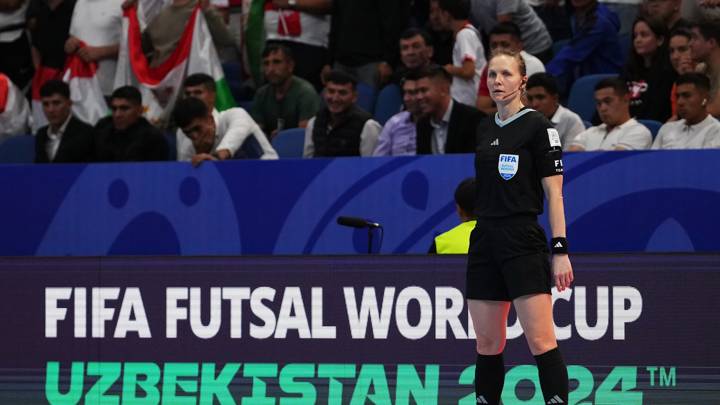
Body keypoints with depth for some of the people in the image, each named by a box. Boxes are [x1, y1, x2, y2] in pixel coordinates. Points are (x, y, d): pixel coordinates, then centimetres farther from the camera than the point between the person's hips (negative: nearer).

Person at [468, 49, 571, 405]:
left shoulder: (537, 126, -4)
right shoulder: (484, 132, 14)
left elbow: (554, 192, -8)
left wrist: (560, 250, -13)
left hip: (524, 243, -6)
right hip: (484, 243, 6)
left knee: (540, 341, -13)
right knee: (487, 344, 6)